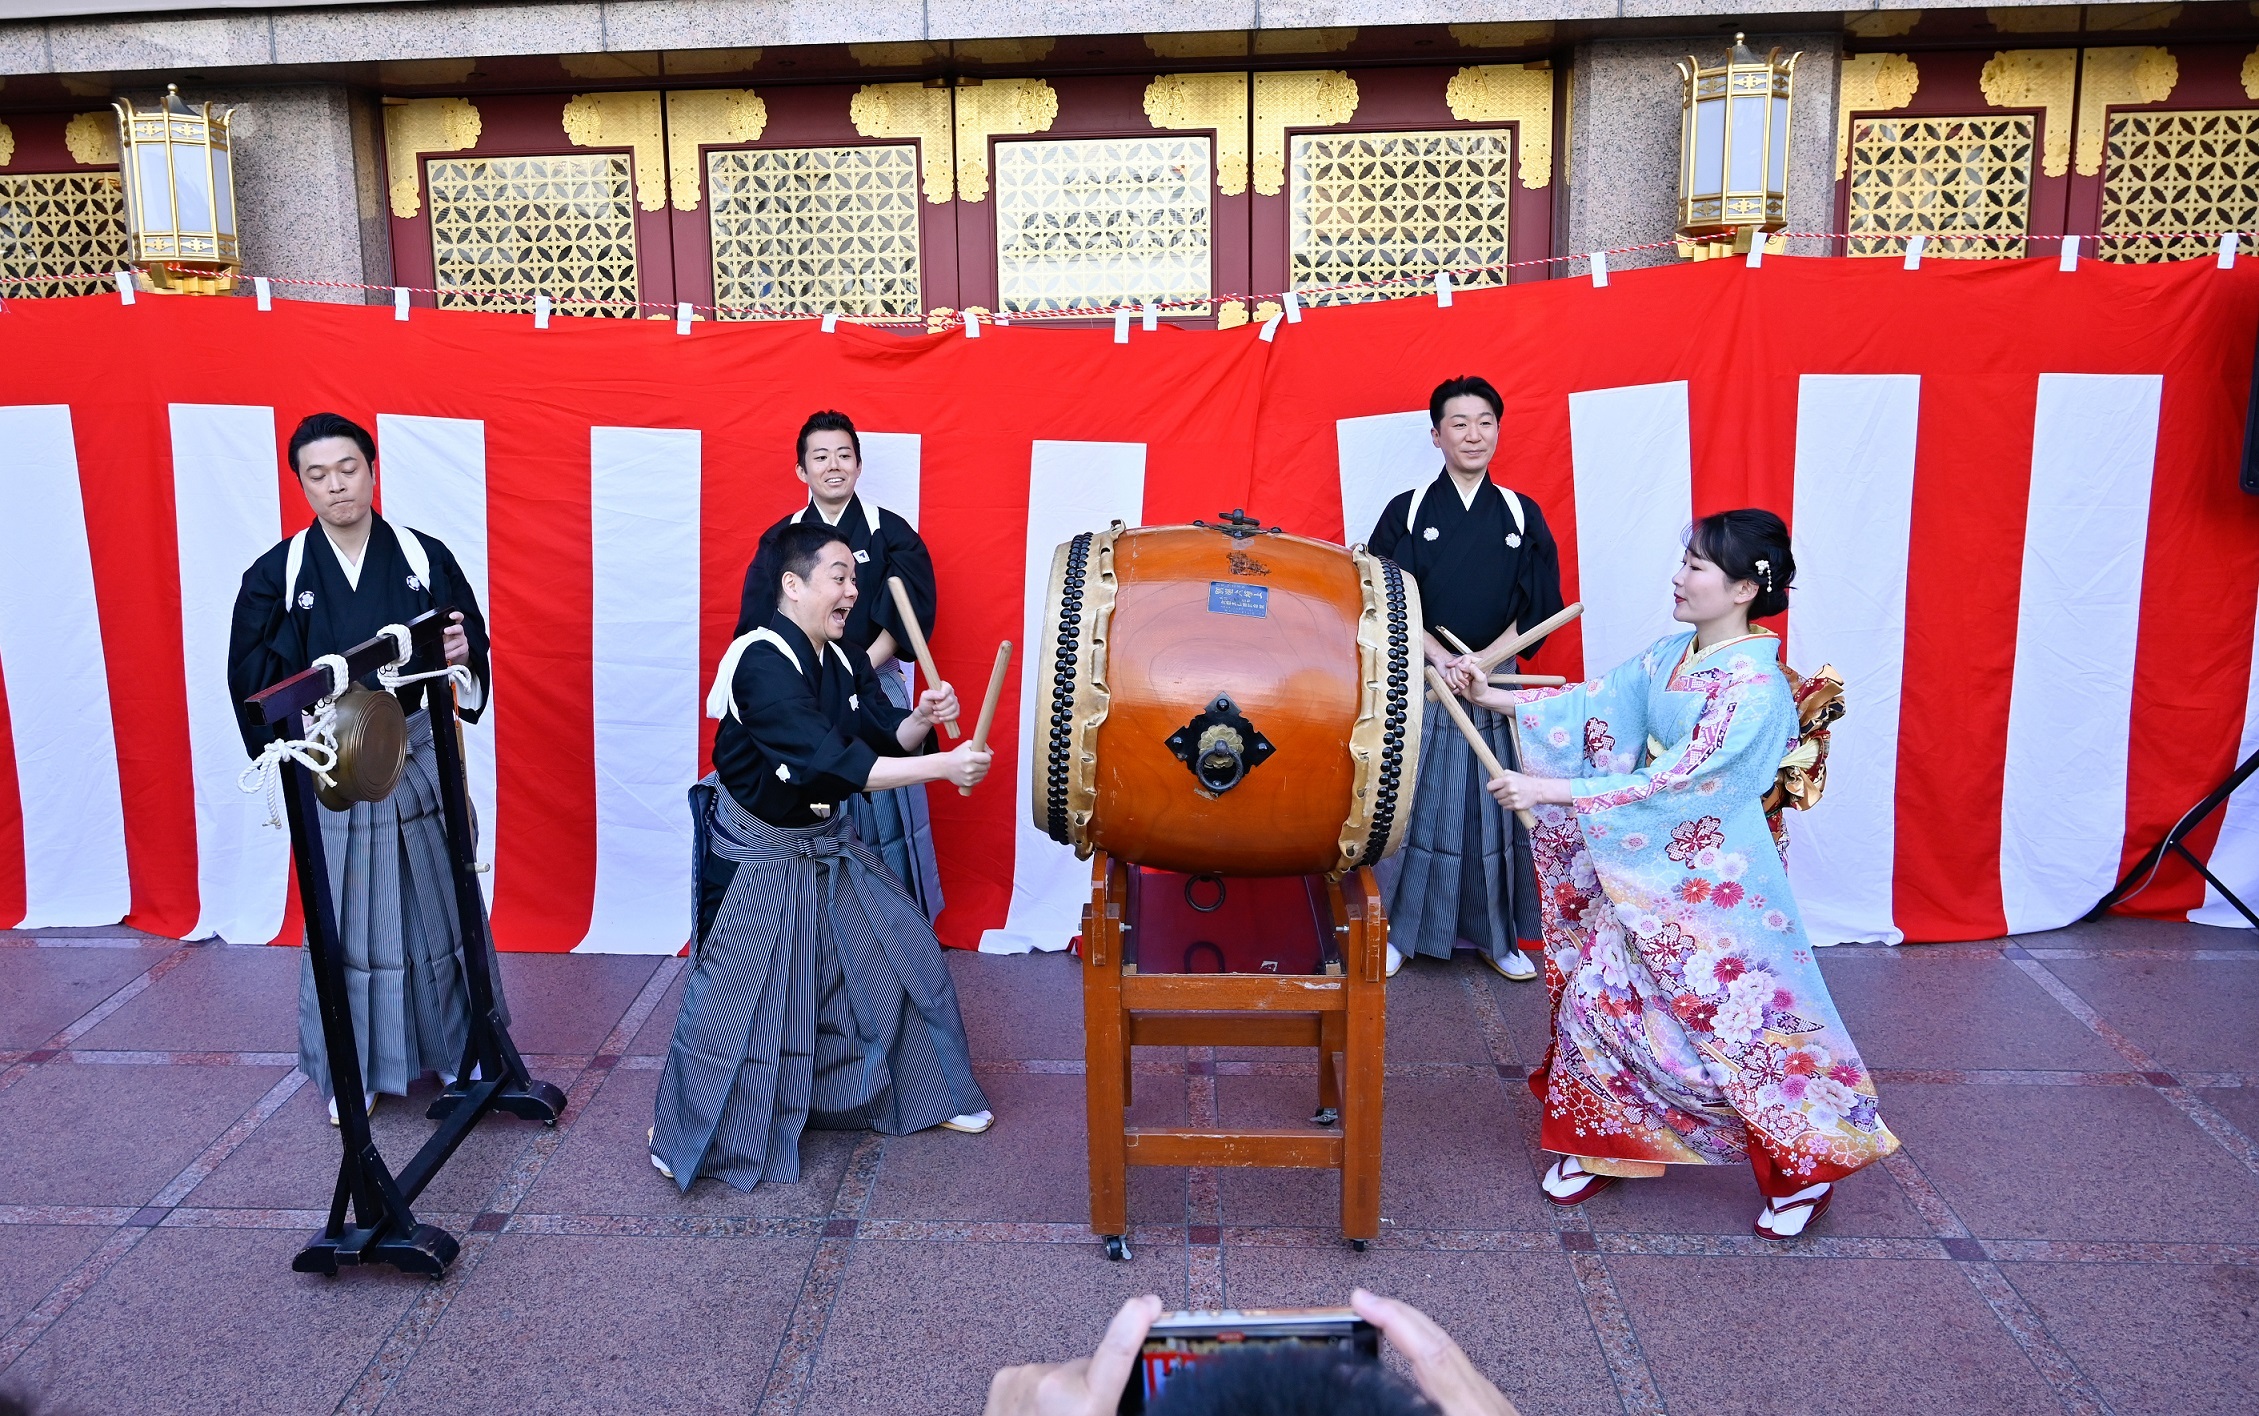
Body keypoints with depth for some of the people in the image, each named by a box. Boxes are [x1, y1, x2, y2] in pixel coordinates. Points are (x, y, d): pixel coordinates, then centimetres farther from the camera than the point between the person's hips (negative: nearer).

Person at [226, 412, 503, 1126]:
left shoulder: (425, 557, -1)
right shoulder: (275, 576, -2)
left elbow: (472, 649, -1)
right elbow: (253, 684, -1)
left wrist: (462, 653, -24)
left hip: (418, 758, 1)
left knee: (438, 901, 9)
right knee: (343, 915, 7)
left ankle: (458, 1045, 26)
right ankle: (353, 1068, 22)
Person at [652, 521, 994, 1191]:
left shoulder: (845, 659, 1)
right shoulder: (762, 663, -26)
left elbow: (886, 738, 1)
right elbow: (834, 760, -35)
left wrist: (921, 719, -22)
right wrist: (943, 766, -37)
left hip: (827, 841, 8)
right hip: (758, 853, -8)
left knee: (901, 954, 11)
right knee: (738, 994, 1)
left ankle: (922, 1093, 30)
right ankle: (681, 1128, 23)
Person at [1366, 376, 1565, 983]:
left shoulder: (1523, 516, 6)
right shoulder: (1406, 512, 0)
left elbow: (1539, 607, 2)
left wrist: (1481, 660, -11)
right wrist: (1444, 659, -20)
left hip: (1496, 684, 2)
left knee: (1493, 807, 6)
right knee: (1413, 803, 1)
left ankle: (1496, 934, 19)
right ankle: (1395, 927, 15)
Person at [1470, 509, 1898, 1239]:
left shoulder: (1754, 687, -23)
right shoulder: (1669, 655, 1)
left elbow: (1669, 782, -27)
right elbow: (1597, 704, 7)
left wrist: (1548, 790, -29)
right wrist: (1498, 698, -1)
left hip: (1715, 884, -7)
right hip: (1645, 873, 7)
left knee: (1738, 1024, 1)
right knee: (1593, 994, 8)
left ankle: (1805, 1168, 24)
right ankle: (1597, 1145, 26)